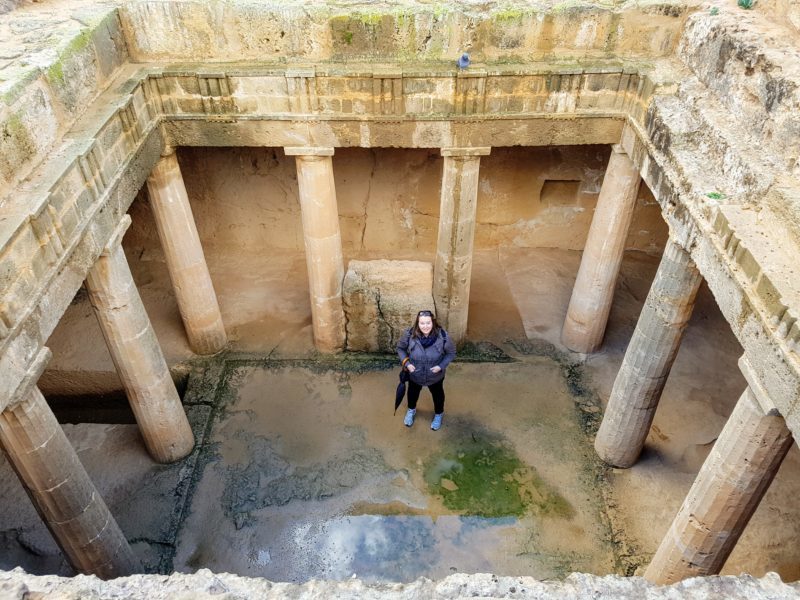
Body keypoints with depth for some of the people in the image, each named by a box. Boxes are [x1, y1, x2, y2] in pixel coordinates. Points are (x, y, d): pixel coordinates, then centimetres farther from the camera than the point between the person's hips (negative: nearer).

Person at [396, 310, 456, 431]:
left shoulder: (442, 336, -30)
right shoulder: (410, 335, -27)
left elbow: (451, 353, -13)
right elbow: (400, 348, -7)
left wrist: (441, 366, -24)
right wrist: (406, 363, -19)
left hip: (435, 376, -1)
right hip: (414, 374, 1)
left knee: (437, 394, 27)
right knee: (413, 392, 30)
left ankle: (438, 414, 59)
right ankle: (411, 410, 63)